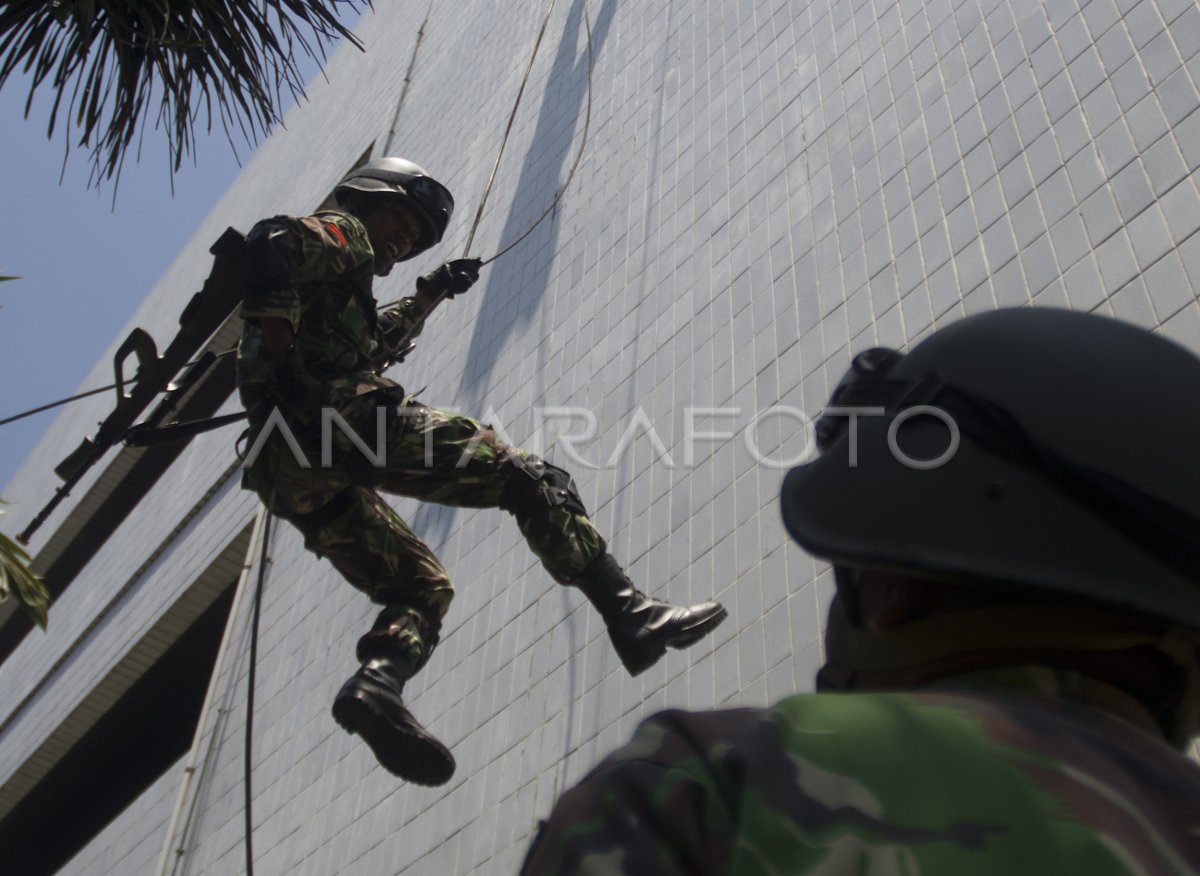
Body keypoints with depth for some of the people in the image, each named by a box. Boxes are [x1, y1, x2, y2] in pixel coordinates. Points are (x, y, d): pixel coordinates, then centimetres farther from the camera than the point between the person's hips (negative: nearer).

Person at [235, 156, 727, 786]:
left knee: (421, 587, 14)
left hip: (291, 475, 9)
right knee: (526, 479, -8)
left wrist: (427, 296, 45)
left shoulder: (340, 262, 37)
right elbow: (269, 245, -11)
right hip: (341, 415, -9)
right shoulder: (338, 231, 12)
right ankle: (631, 616, -20)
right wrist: (281, 354, -20)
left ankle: (377, 682, -16)